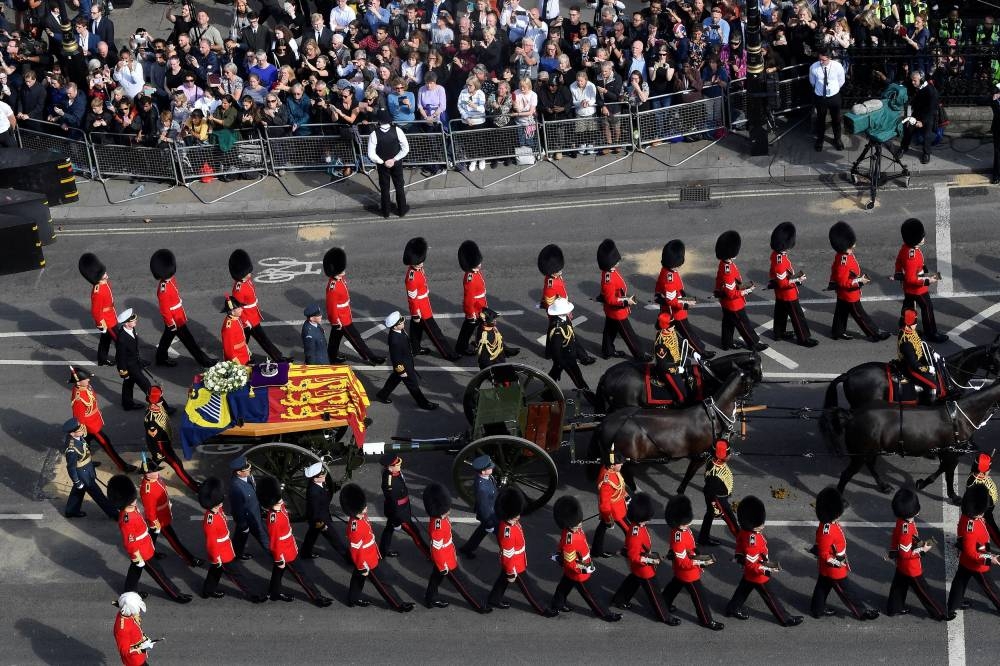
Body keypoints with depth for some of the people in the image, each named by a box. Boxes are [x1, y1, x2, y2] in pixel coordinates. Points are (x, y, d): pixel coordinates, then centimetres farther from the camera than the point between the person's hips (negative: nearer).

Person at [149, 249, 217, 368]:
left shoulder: (171, 279, -4)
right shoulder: (163, 289, -32)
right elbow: (164, 309, -24)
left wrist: (182, 313, 20)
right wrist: (171, 324, -17)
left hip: (178, 316, 9)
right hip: (174, 320, -9)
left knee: (167, 337, 23)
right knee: (188, 340, 3)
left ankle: (161, 358, 40)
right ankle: (204, 360, 13)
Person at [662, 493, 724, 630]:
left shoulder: (683, 528, -11)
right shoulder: (678, 539, -39)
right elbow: (683, 562, -32)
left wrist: (695, 553, 6)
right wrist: (701, 562, -35)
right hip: (688, 573, -9)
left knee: (674, 586, 31)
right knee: (699, 596, 8)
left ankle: (663, 604, 53)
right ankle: (707, 621, 25)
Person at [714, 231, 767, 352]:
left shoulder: (725, 263, -7)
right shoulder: (727, 272, -36)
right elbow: (732, 294, -29)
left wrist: (743, 287, 6)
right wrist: (747, 290, -22)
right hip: (734, 305, -9)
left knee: (728, 322, 24)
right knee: (744, 324, 11)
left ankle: (727, 343, 40)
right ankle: (754, 343, 28)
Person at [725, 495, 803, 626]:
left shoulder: (744, 531, -14)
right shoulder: (752, 541, -40)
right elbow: (751, 564, -32)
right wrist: (767, 570, -30)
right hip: (758, 576, -8)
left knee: (744, 589, 29)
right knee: (770, 598, 11)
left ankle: (733, 608, 48)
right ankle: (785, 619, 27)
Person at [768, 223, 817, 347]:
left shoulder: (776, 254, -6)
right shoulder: (781, 261, -34)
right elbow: (782, 283, -29)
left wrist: (793, 275, 6)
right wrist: (797, 280, -23)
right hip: (788, 294, -9)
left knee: (781, 313, 24)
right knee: (797, 316, 5)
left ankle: (779, 333, 39)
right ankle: (804, 338, 16)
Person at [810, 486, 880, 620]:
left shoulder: (832, 523, -6)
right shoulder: (826, 531, -36)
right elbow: (824, 554, -28)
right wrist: (838, 563, -22)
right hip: (834, 568, -9)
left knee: (823, 586, 24)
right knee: (846, 591, 10)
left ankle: (818, 609, 41)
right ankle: (861, 612, 26)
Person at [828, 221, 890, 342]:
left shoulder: (848, 253, -6)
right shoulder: (843, 261, -35)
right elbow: (843, 282, -30)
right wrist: (859, 281, -26)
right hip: (850, 294, -9)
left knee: (842, 312, 24)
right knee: (860, 315, 7)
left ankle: (838, 332, 40)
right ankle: (875, 334, 21)